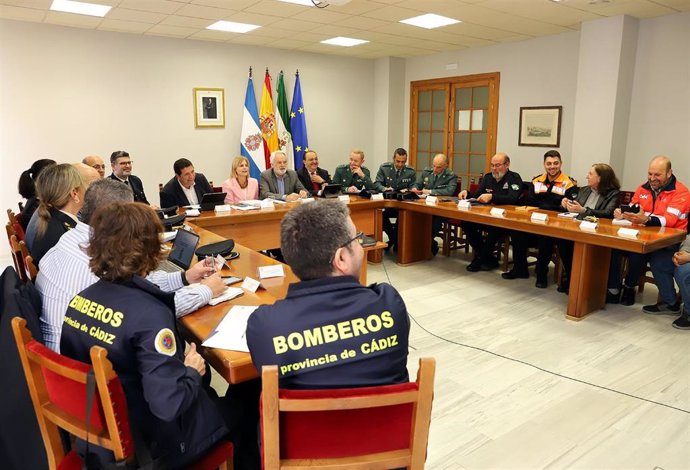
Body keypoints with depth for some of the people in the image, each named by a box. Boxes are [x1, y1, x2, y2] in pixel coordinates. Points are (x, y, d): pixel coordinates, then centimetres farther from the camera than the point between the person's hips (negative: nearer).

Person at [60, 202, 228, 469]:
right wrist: (192, 372, -14)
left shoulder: (81, 298, -9)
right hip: (146, 444, -7)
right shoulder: (150, 315, -33)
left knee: (207, 397, 27)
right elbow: (169, 404, -35)